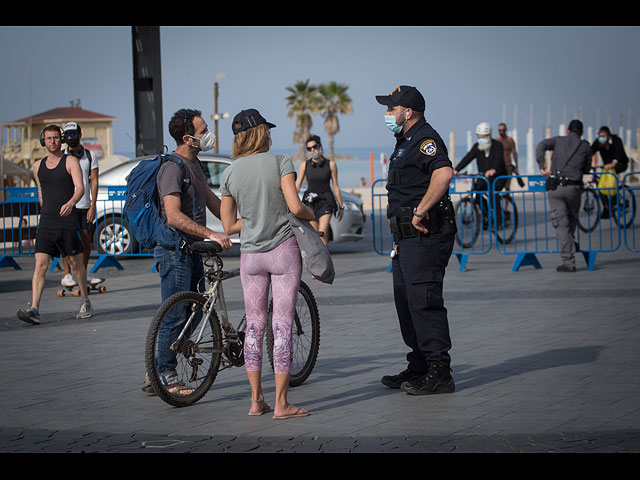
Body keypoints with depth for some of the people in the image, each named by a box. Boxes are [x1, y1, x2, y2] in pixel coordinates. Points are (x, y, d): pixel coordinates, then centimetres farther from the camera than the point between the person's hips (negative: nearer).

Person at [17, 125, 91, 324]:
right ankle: (34, 309, -20)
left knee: (76, 263, 7)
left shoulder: (70, 161, -1)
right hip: (46, 223, 3)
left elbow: (80, 188, -13)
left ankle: (85, 302, 27)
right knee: (40, 263, -11)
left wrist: (71, 203, -32)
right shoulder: (38, 166, 13)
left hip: (67, 221, -3)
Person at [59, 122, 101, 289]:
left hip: (85, 206, 2)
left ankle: (84, 274, 18)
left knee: (86, 240, 6)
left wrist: (93, 206, -7)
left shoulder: (90, 157, 7)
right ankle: (67, 275, -3)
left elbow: (94, 182, 2)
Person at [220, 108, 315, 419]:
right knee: (282, 327, -1)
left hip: (250, 256, 3)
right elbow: (295, 207, -17)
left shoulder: (230, 174, 3)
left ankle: (256, 400, 12)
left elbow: (229, 226, 4)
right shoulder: (280, 163, -7)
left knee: (254, 326, 11)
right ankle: (281, 404, 0)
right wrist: (311, 214, 4)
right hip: (283, 252, -3)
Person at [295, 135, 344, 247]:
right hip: (310, 202, 2)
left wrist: (341, 206, 7)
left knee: (323, 232, -18)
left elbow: (336, 187, 5)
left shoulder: (330, 164, 1)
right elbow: (297, 186, 1)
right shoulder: (305, 165, 4)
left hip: (325, 201, -2)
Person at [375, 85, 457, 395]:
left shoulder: (425, 138, -12)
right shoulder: (405, 142, 21)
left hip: (426, 234, -11)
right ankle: (419, 367, 21)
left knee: (423, 300, -11)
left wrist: (420, 211, -28)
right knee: (406, 301, 13)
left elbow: (444, 173, -32)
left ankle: (439, 373, -8)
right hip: (408, 236, 11)